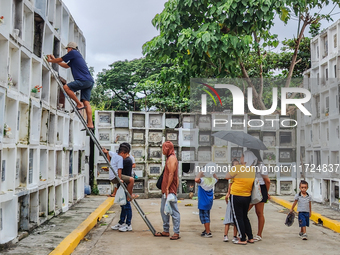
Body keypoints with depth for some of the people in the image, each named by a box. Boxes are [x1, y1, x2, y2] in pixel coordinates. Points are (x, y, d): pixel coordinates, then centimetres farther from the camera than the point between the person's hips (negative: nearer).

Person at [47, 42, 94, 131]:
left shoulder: (73, 53, 4)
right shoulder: (76, 56, 32)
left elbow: (61, 60, 10)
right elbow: (66, 66, 42)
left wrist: (51, 61, 28)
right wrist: (54, 59, 46)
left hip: (84, 80, -9)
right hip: (89, 82, 9)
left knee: (66, 87, -12)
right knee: (86, 102, 1)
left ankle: (79, 104, -11)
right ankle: (90, 124, -7)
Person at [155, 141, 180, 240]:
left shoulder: (172, 158, -12)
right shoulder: (169, 158, 19)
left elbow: (171, 174, -20)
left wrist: (167, 188, -22)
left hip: (170, 190, -11)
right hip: (165, 190, 11)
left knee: (174, 211, -6)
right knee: (164, 210, 15)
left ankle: (176, 233, -3)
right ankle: (166, 231, 22)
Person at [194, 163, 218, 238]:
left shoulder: (203, 180, -23)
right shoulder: (213, 180, -1)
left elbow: (196, 179, -44)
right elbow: (216, 179, 24)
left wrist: (201, 172, -30)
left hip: (203, 201, -7)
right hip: (209, 201, 7)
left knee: (204, 216, -1)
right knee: (207, 215, 21)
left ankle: (208, 232, -2)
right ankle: (206, 230, 32)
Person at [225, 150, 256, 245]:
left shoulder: (237, 168, -17)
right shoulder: (253, 169, 1)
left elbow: (227, 177, -9)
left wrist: (232, 169, 6)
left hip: (236, 196, -6)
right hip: (247, 197, 6)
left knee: (238, 218, 4)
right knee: (245, 217, 19)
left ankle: (242, 239, 6)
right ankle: (250, 238, 21)